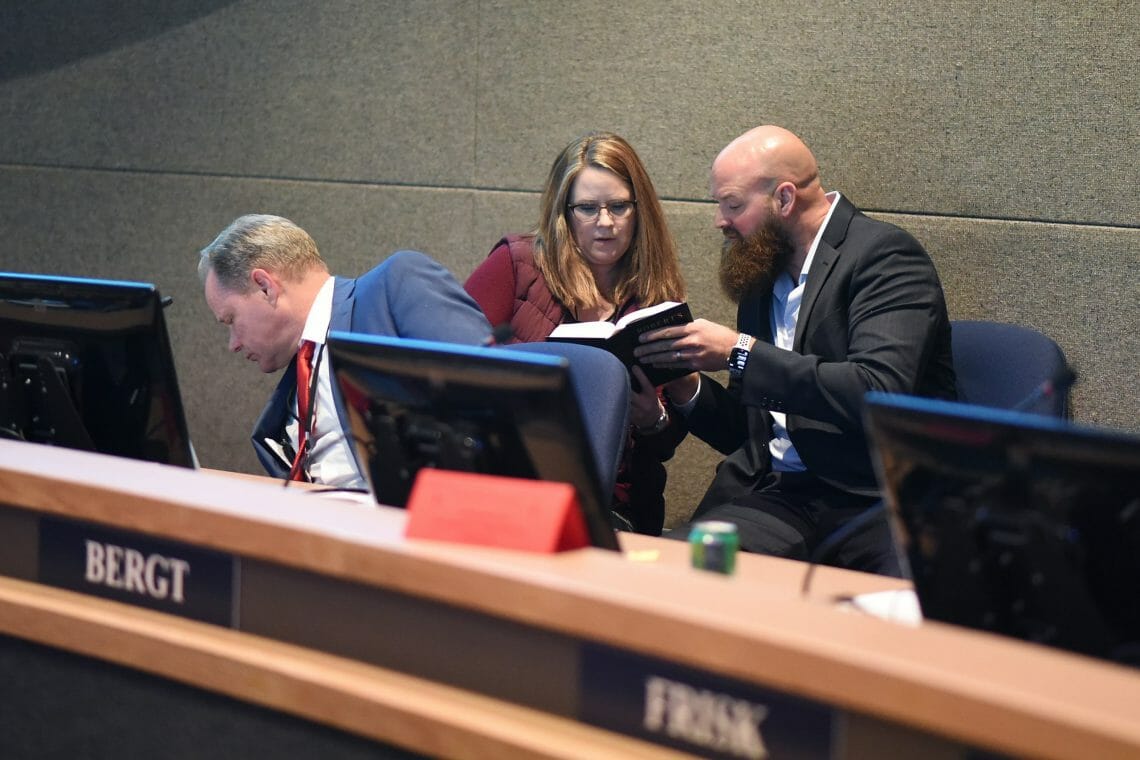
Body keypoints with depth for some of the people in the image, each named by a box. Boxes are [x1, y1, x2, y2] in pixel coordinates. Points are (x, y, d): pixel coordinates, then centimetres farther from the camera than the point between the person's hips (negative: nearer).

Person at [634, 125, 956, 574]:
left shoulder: (886, 255, -4)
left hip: (870, 499, -6)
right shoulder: (760, 276, 20)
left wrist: (742, 353, -18)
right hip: (773, 494, 6)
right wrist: (687, 389, 5)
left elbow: (880, 393, -21)